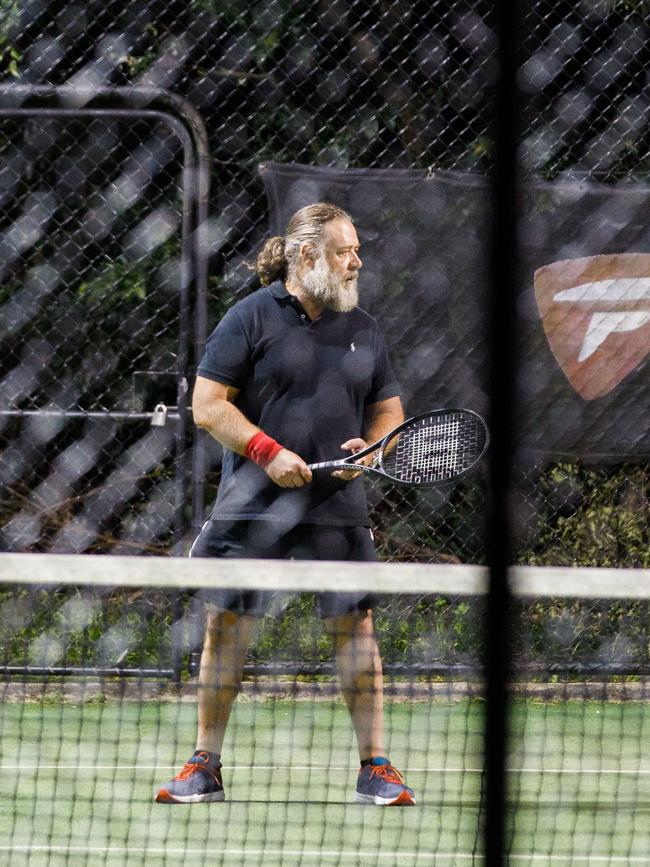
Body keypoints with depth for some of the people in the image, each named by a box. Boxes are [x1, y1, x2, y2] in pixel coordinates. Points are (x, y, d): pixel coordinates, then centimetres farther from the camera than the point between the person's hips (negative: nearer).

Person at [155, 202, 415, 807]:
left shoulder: (362, 330, 12)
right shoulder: (253, 317, -2)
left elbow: (389, 410, 19)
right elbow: (207, 405, -5)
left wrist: (372, 447, -3)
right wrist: (268, 451, -15)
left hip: (337, 508, 3)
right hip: (253, 504, -3)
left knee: (355, 627, -1)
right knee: (227, 626, 0)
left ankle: (374, 768, 6)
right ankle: (205, 767, 10)